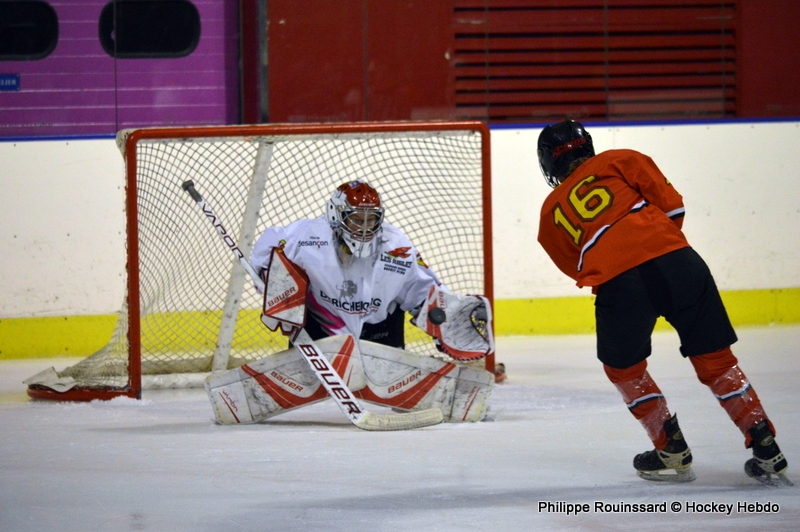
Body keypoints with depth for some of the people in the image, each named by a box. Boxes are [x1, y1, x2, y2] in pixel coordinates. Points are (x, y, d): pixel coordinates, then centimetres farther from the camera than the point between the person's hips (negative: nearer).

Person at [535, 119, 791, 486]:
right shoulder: (619, 161, 22)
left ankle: (673, 452, 24)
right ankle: (767, 453, 9)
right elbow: (670, 203, 13)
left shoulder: (551, 212, 26)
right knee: (715, 359, 11)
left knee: (623, 368, 26)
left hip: (617, 284, -1)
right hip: (675, 261, 1)